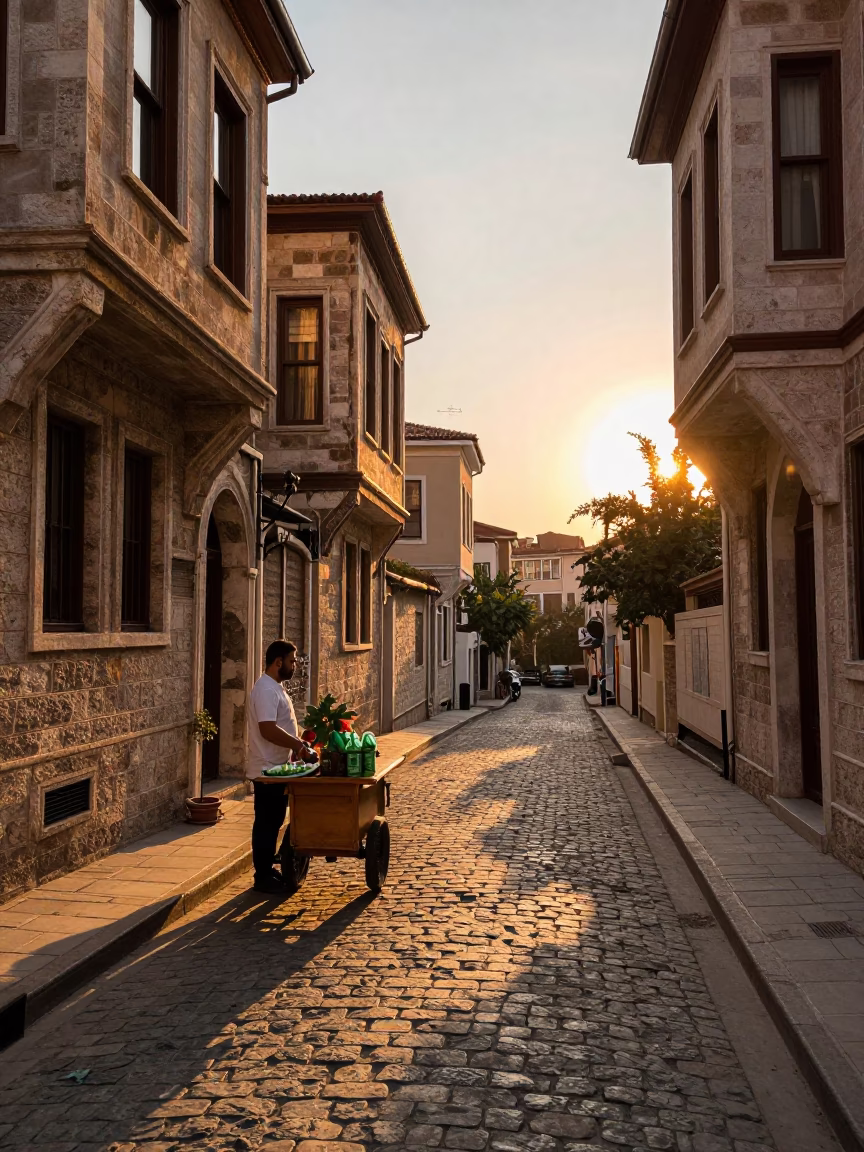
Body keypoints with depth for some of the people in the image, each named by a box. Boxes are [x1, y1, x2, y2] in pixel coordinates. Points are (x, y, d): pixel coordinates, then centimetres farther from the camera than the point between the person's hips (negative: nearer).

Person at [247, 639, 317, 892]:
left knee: (272, 822, 16)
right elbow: (268, 730, -28)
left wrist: (297, 744, 10)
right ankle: (263, 876, 8)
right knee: (267, 823, -1)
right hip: (267, 770, -10)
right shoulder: (266, 689, -20)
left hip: (276, 768, 10)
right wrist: (299, 745, -23)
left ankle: (267, 870, 26)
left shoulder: (275, 687, 13)